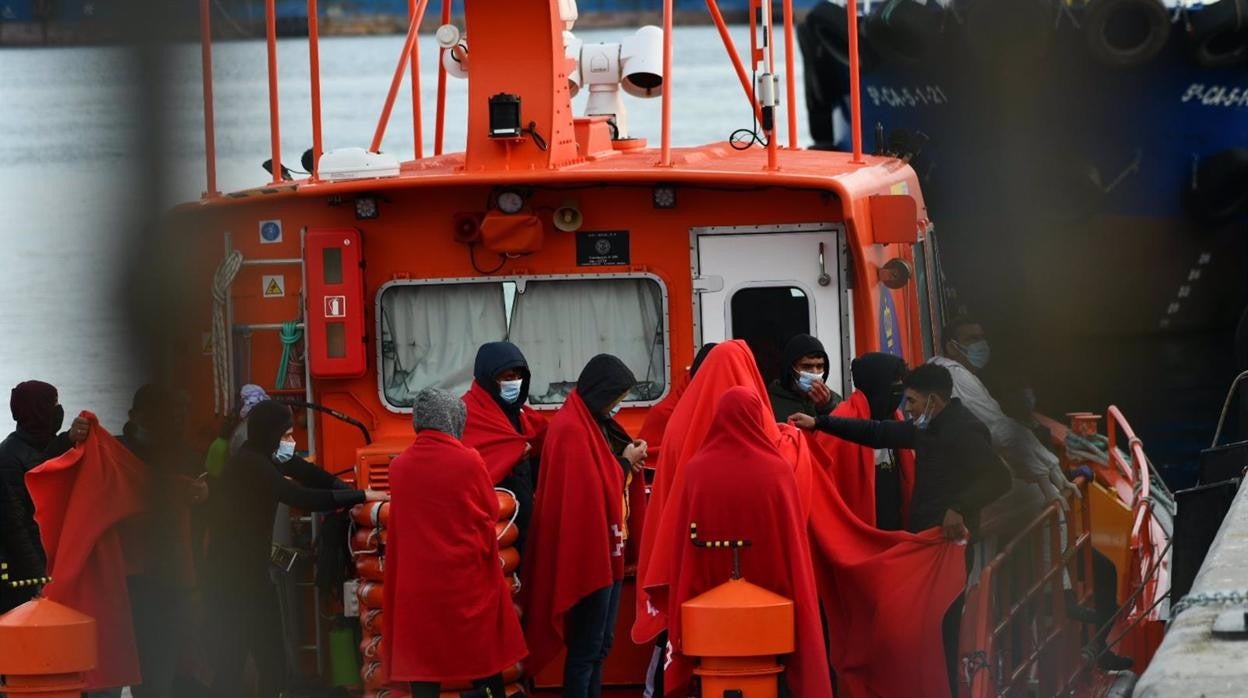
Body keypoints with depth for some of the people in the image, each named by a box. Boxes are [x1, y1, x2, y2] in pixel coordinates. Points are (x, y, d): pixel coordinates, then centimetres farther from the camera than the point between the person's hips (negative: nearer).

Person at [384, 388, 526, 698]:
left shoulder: (399, 466, -2)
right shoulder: (468, 461, -10)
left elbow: (400, 523, 9)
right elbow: (490, 513, 1)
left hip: (417, 582, 1)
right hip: (468, 577, -1)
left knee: (422, 662, 4)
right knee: (483, 659, 13)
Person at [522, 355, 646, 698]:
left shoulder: (594, 423, 13)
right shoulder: (572, 430, -18)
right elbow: (593, 491, -21)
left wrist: (628, 460, 1)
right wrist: (625, 463, -9)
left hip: (606, 549, 11)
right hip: (587, 551, -10)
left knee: (601, 643, 14)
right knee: (586, 646, -7)